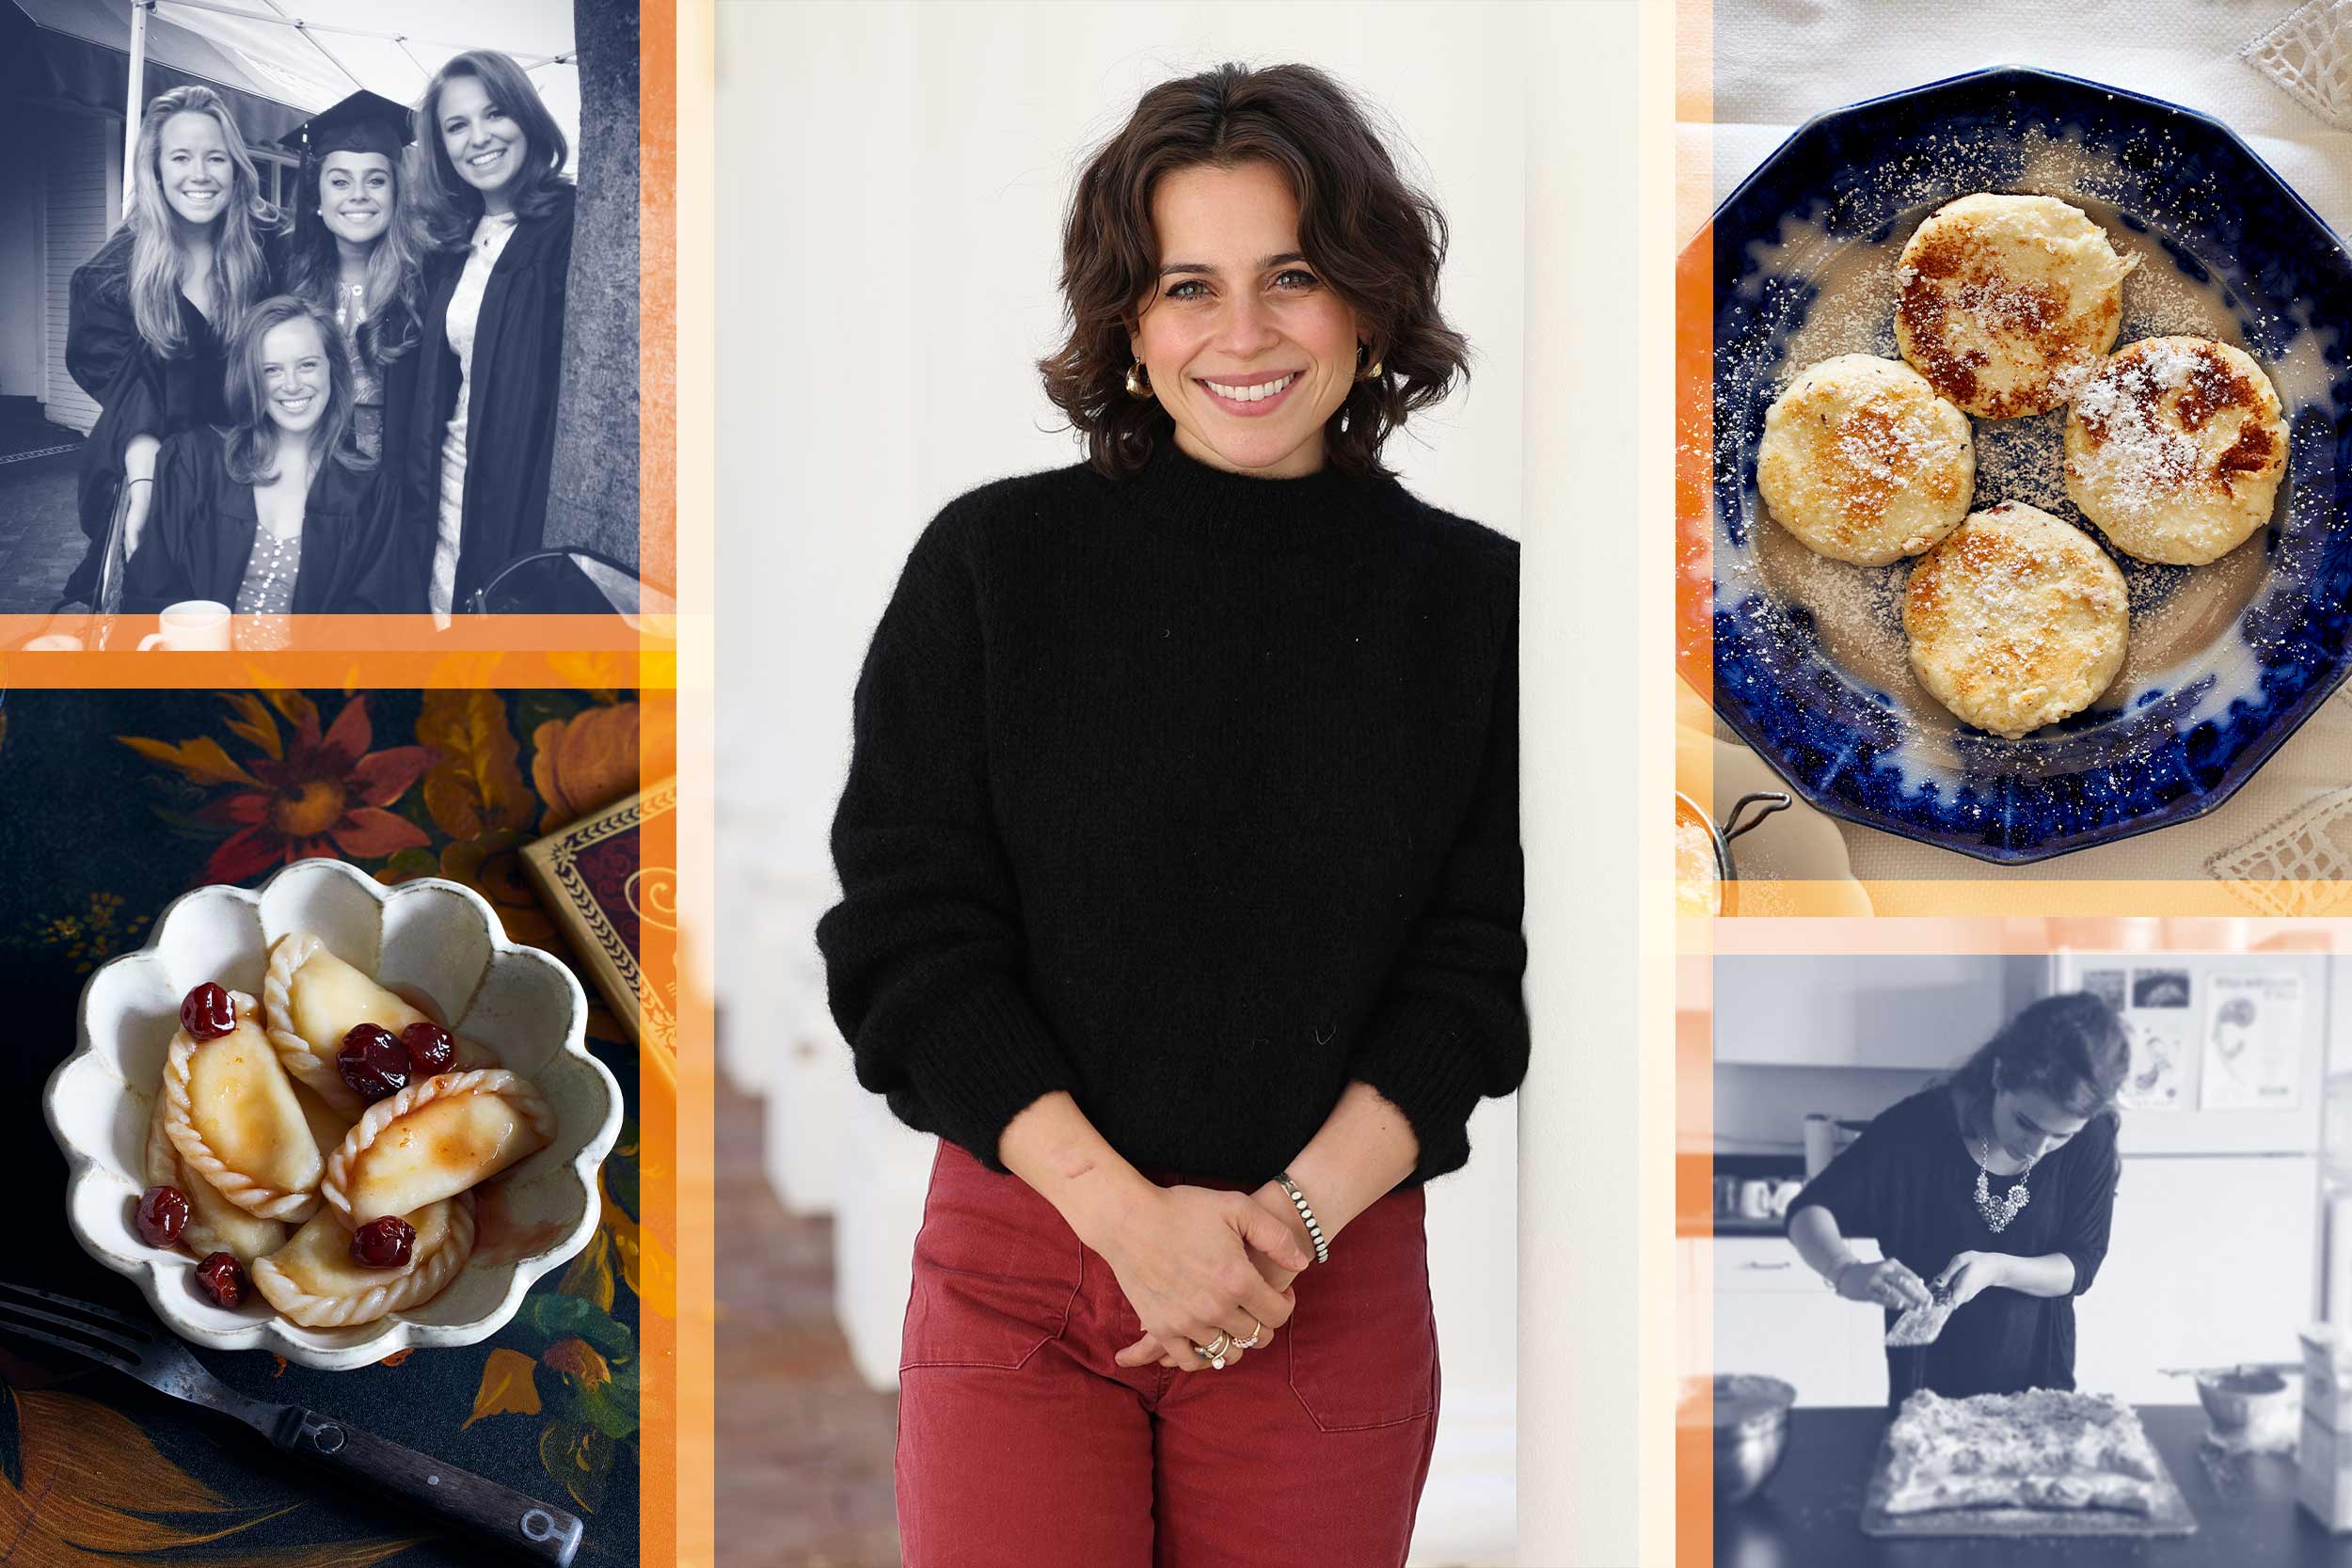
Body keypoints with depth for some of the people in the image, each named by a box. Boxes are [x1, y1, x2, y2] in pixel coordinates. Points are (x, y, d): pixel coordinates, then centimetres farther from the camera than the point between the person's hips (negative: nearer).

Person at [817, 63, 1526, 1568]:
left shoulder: (1473, 598, 1)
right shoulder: (994, 561, -2)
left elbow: (1483, 958, 0)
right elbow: (906, 935, -4)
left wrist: (1296, 1215, -12)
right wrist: (1127, 1211, -12)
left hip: (1333, 1287, 1)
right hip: (1022, 1260, -1)